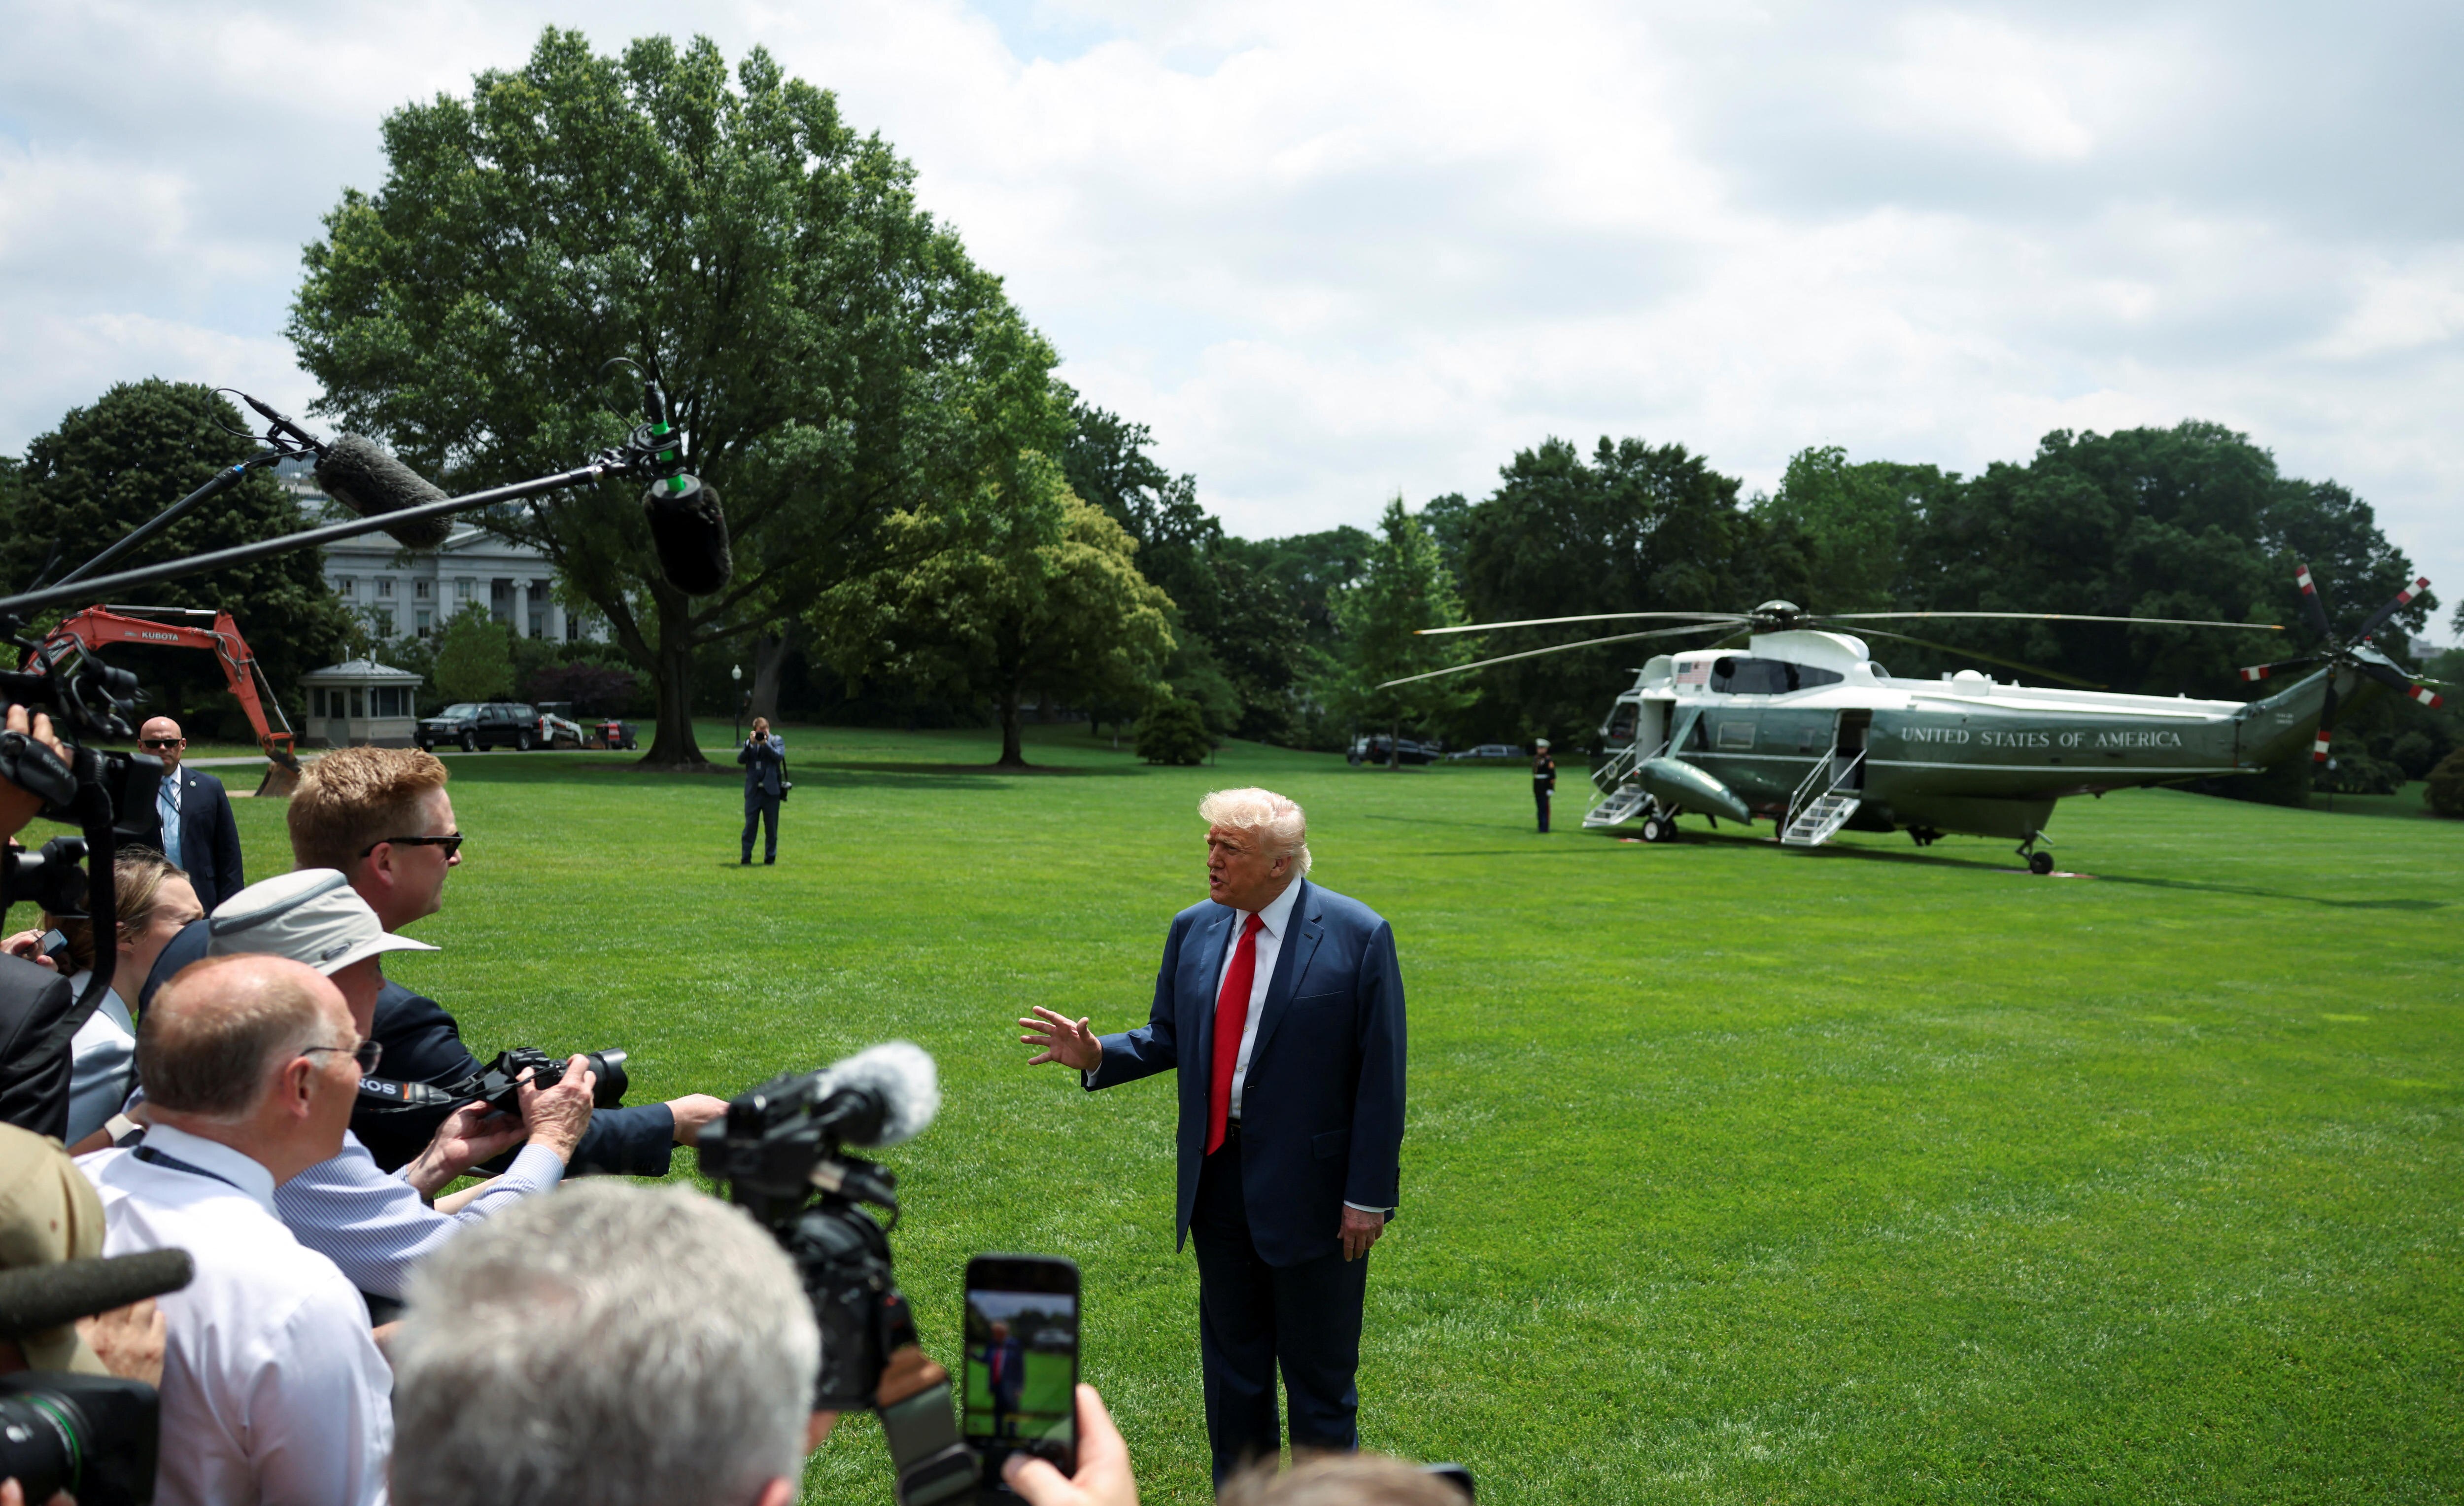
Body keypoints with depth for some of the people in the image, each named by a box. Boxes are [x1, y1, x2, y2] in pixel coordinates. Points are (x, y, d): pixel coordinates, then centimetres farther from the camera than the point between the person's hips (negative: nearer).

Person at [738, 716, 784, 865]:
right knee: (750, 825, 0)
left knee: (771, 826, 4)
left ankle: (770, 857, 12)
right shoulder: (749, 742, 12)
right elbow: (740, 759, -1)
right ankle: (746, 858, 4)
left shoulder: (777, 740, 6)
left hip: (771, 789, -1)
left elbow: (779, 756, -10)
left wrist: (765, 744, -17)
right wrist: (750, 744, -13)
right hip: (753, 790, 1)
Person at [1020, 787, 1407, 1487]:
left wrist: (1368, 1195, -13)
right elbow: (1168, 1037, 12)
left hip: (1310, 1186, -5)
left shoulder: (1358, 936, -12)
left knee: (1319, 1369, 8)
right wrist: (1099, 1056, -8)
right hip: (1218, 1177, 5)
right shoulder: (1193, 930, 3)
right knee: (1231, 1358, 18)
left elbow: (1380, 1077, -11)